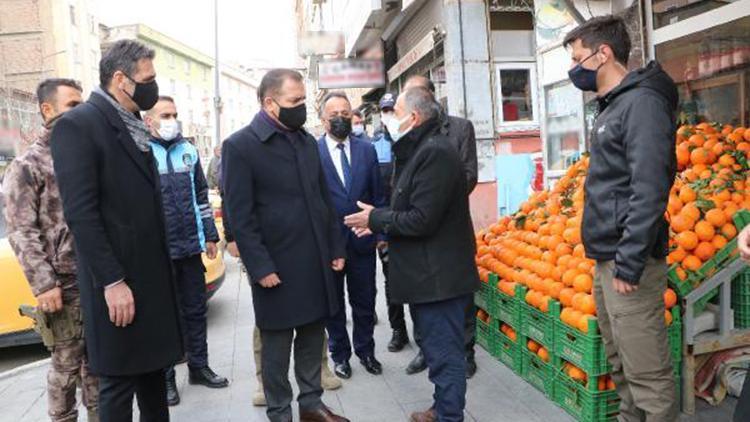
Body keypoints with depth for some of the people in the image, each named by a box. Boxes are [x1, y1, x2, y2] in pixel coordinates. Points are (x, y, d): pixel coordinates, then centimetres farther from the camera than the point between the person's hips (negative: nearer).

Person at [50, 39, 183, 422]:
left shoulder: (133, 126, 14)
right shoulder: (78, 124, -12)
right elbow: (80, 213, -18)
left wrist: (160, 268, 14)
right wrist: (112, 281, -20)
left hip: (152, 275, 8)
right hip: (118, 282, -8)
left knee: (153, 369, 18)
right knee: (119, 382, 5)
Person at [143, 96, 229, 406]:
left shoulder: (188, 151, 8)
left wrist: (210, 235, 10)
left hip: (191, 246, 5)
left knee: (196, 310, 13)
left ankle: (199, 367, 27)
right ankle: (165, 376, 22)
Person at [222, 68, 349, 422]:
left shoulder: (307, 141, 11)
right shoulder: (240, 146, -9)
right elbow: (240, 215, -12)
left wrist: (335, 247, 9)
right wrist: (260, 267, -15)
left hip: (316, 262, 6)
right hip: (277, 266, -6)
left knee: (313, 335, 16)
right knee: (276, 345, 9)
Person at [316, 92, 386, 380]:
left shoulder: (367, 150, 3)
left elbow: (378, 195, 6)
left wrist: (381, 232, 2)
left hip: (362, 240, 3)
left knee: (365, 301, 15)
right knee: (333, 302, 14)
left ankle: (365, 351, 35)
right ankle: (339, 354, 33)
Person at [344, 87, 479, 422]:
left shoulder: (435, 152, -18)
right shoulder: (422, 150, 15)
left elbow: (421, 219, -22)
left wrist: (375, 219, -10)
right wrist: (380, 221, 6)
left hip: (438, 277, -11)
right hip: (430, 276, 11)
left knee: (444, 354, 2)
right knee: (438, 348, 21)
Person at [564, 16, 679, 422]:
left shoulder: (642, 102, -13)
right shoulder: (612, 106, 15)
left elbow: (649, 191, -22)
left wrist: (629, 263, -23)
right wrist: (608, 260, 17)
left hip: (628, 262, -10)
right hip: (606, 259, 10)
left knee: (647, 375, -1)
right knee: (621, 366, 19)